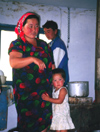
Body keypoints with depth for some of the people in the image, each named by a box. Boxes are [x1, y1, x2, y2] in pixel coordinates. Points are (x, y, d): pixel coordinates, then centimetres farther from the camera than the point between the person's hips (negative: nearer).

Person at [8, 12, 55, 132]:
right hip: (26, 92, -5)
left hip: (45, 90, 5)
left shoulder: (43, 44, 15)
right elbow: (13, 62, -21)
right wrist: (33, 59, -34)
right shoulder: (17, 44, -2)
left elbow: (52, 65, 19)